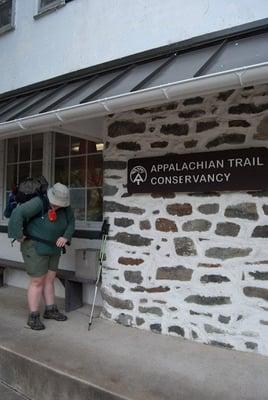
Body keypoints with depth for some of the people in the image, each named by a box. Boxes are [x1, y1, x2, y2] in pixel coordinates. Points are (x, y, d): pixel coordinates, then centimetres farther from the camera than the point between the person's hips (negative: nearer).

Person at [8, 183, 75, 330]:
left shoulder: (65, 207, -5)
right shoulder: (39, 203, -25)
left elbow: (71, 223, 6)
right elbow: (18, 214, -31)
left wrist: (65, 237, -10)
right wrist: (19, 235, -24)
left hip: (53, 249, 6)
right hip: (35, 248, -6)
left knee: (49, 279, 12)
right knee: (37, 282, -3)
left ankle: (50, 310, 25)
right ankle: (33, 317, 8)